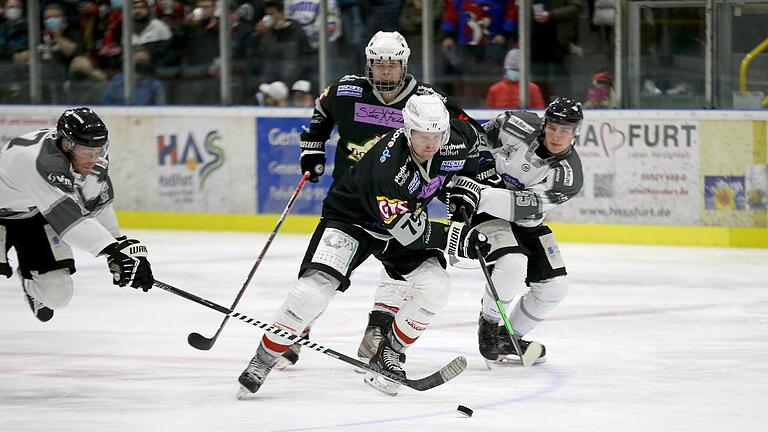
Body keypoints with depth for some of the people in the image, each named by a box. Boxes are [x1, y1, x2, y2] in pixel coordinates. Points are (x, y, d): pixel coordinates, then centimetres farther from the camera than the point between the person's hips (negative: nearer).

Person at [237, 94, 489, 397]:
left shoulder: (457, 140, -19)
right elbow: (406, 231, -34)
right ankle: (262, 361, -8)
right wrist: (456, 238, -35)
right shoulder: (385, 164, -37)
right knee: (315, 289, -23)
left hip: (409, 216, 6)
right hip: (352, 220, -6)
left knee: (435, 287, -16)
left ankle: (388, 353, 5)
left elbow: (474, 141, 9)